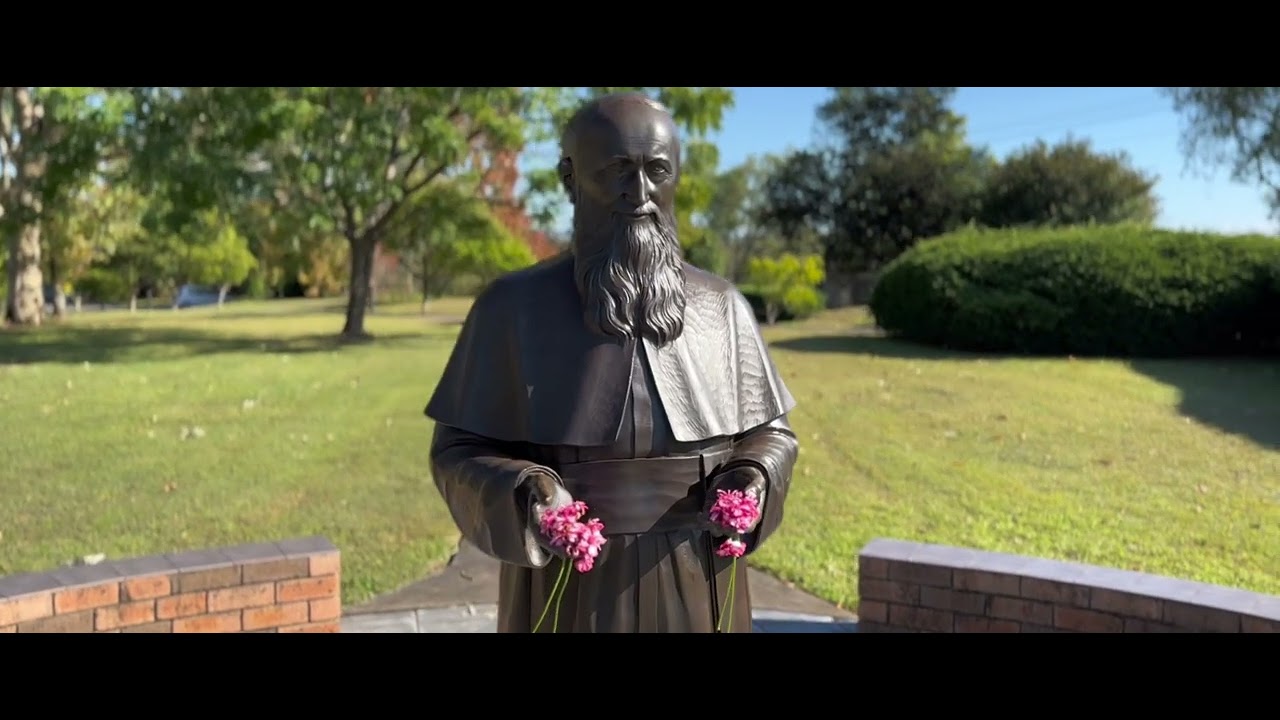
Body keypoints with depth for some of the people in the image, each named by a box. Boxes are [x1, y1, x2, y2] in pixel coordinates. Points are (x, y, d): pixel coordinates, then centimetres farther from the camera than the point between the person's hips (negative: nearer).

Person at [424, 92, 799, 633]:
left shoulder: (721, 306, 0)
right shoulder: (513, 306, -6)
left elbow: (769, 432, 7)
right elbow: (459, 450, -3)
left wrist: (751, 480, -14)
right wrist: (526, 496, -22)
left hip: (696, 596, 2)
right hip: (569, 598, -2)